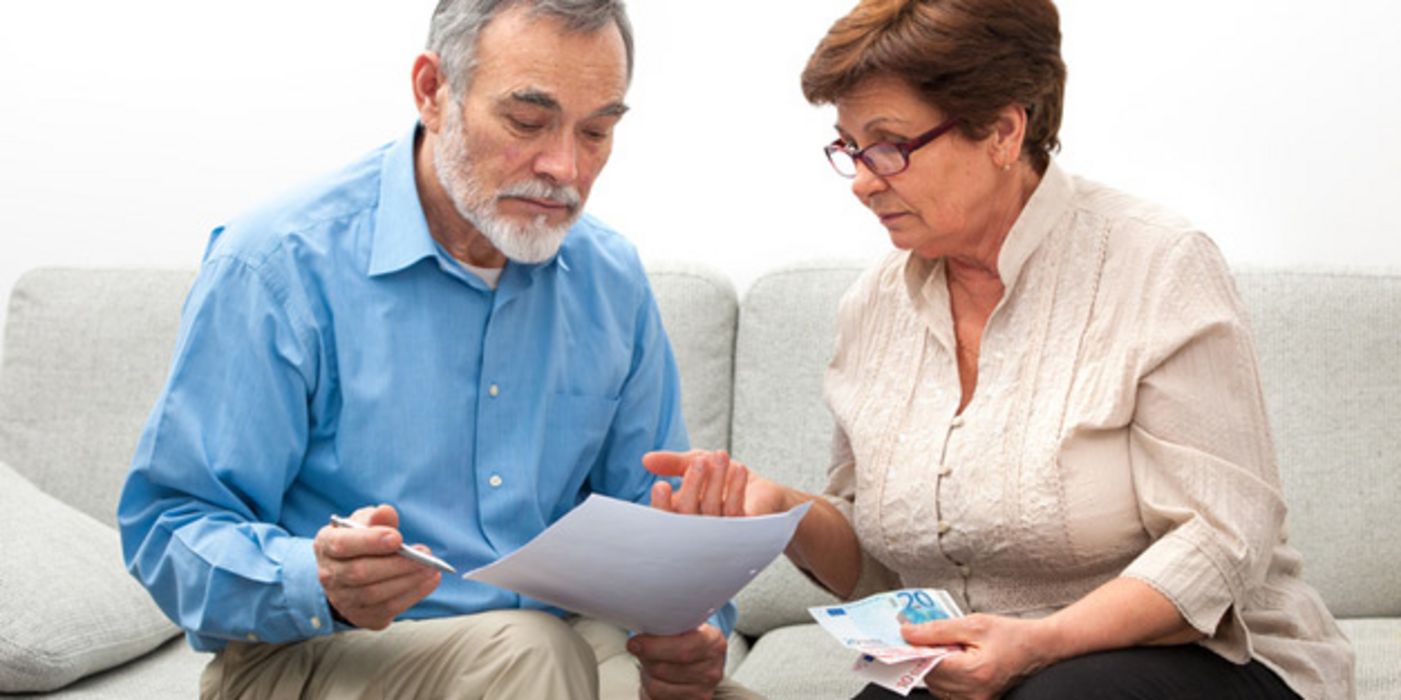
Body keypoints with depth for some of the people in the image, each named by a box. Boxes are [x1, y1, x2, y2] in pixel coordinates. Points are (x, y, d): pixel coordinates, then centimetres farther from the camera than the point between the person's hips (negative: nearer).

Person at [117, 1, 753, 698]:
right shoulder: (276, 266, -11)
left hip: (567, 637, 4)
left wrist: (691, 635, -10)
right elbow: (166, 529, -10)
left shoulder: (613, 281, 6)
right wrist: (320, 582, -32)